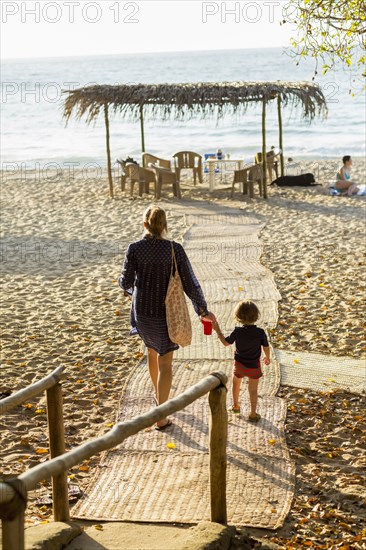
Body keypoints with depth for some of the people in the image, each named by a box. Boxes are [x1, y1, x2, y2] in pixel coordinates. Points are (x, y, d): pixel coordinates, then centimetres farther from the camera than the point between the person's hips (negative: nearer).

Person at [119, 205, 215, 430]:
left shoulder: (135, 248, -14)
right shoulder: (175, 249, -17)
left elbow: (126, 281, -6)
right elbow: (190, 284, -15)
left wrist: (128, 288, 20)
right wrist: (204, 310, -2)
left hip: (142, 310, 2)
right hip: (167, 312, -2)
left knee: (153, 350, 29)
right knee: (165, 363, 8)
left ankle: (160, 395, 48)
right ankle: (161, 417, 5)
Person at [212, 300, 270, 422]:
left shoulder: (237, 332, -20)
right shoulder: (260, 332, -19)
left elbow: (226, 342, -8)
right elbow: (266, 347, -8)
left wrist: (217, 330, 3)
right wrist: (267, 357, 13)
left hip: (239, 364, 1)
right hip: (254, 366, -1)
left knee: (236, 383, 27)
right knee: (253, 389, 9)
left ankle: (235, 406, 42)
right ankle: (253, 414, 12)